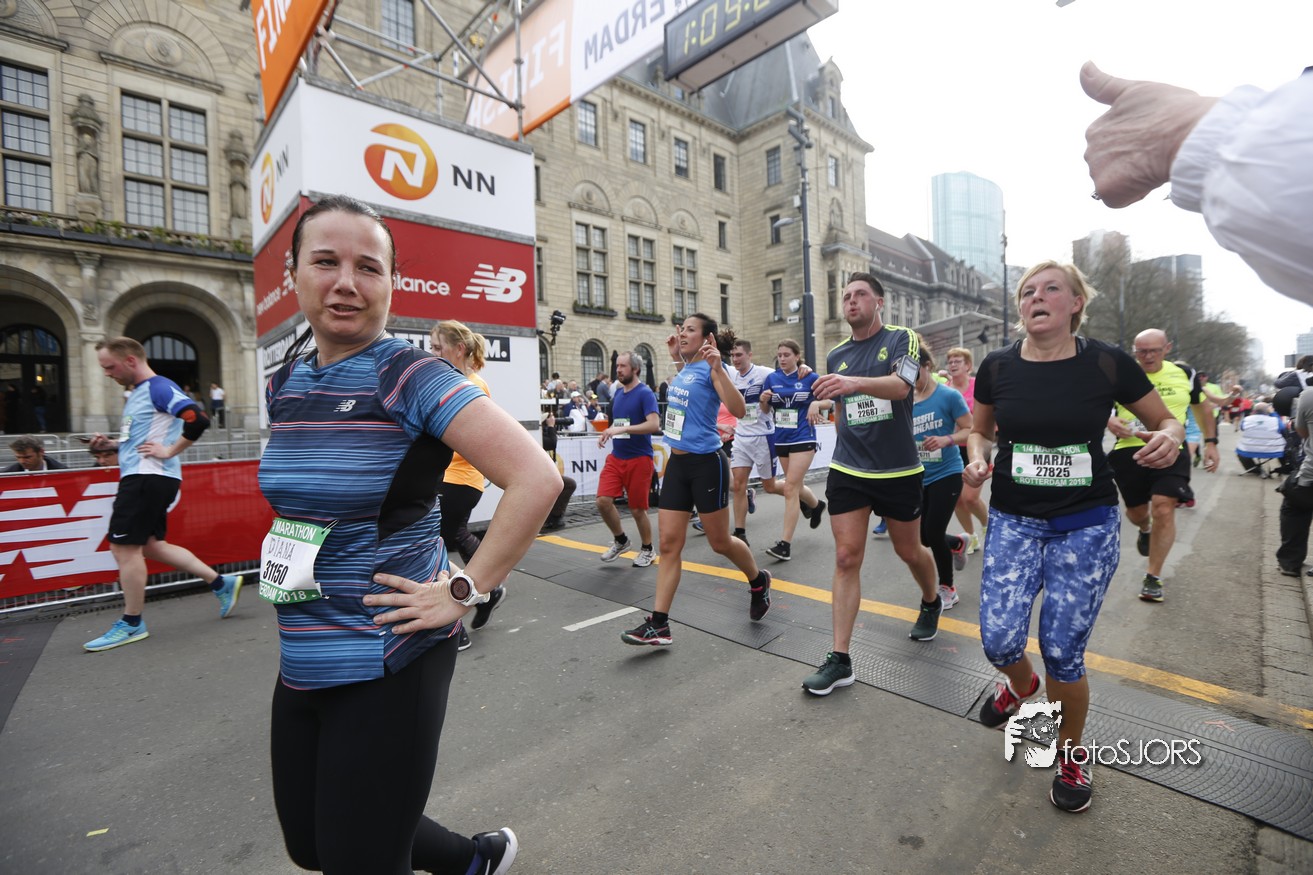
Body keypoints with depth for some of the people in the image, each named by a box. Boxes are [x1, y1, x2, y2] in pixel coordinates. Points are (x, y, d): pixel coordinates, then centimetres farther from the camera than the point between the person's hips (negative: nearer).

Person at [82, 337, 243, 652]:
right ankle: (221, 583, 16)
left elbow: (198, 420, -26)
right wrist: (111, 444, 10)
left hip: (149, 478, -10)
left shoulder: (159, 387, -12)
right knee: (150, 545, 13)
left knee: (124, 548, -3)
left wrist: (169, 452, -21)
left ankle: (132, 624, 9)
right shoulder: (138, 393, 18)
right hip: (141, 477, 10)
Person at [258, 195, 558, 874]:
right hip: (302, 662, 8)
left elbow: (536, 479, -28)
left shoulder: (410, 377, -18)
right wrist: (290, 564, 12)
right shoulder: (283, 383, 5)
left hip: (387, 666, -8)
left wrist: (462, 591, -22)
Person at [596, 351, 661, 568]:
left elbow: (654, 425, -22)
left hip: (639, 459, -6)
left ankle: (647, 549, 26)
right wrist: (606, 433, 3)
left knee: (637, 509, 3)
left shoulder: (645, 393, -11)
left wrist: (622, 429, -27)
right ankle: (620, 540, 20)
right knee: (603, 500, -4)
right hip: (616, 457, 6)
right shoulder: (618, 394, 11)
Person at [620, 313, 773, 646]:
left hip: (705, 463, -7)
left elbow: (738, 410, -24)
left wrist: (718, 367, -30)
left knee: (719, 541, 9)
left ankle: (759, 582, 38)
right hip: (677, 463, 7)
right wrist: (675, 357, 26)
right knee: (669, 544, 3)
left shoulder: (711, 367, -10)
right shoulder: (684, 369, 12)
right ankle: (658, 624, 7)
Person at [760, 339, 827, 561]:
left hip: (803, 439, -5)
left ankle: (786, 544, -5)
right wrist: (763, 399, -12)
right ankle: (817, 505, 51)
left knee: (790, 488, -11)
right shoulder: (772, 378, 3)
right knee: (796, 486, 18)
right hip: (781, 440, 5)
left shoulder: (810, 378, -7)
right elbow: (766, 409, 11)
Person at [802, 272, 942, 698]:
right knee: (846, 558, -4)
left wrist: (854, 383, -42)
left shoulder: (902, 338, -5)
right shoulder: (835, 356, 9)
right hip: (847, 471, 3)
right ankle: (840, 659, 2)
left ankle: (931, 602, 50)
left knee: (909, 551, 15)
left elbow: (901, 385, -26)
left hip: (899, 471, -2)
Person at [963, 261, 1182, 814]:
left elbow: (1167, 421, 6)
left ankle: (1071, 756, 31)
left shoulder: (1107, 364, -7)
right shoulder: (997, 367, -3)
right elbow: (981, 430, 12)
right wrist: (977, 457, -10)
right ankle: (1022, 684, 34)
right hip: (1013, 521, 1)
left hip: (1087, 524, -1)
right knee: (999, 639, -6)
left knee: (1063, 651, 0)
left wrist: (1169, 438, -18)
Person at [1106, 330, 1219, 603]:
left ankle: (1153, 577, 1)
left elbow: (1200, 407, 19)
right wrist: (1109, 421, -15)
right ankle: (1145, 530, 51)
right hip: (1128, 451, 0)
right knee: (1136, 511, 12)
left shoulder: (1185, 374, 5)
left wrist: (1210, 442, 15)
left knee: (1164, 509, -12)